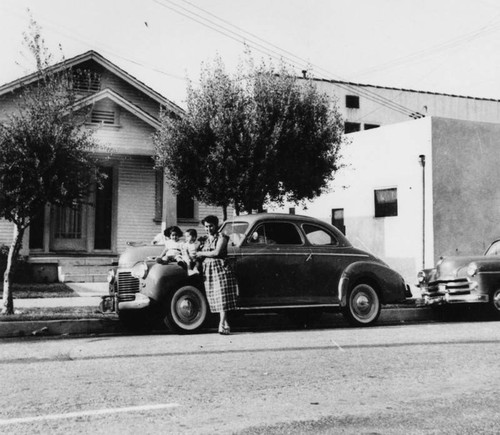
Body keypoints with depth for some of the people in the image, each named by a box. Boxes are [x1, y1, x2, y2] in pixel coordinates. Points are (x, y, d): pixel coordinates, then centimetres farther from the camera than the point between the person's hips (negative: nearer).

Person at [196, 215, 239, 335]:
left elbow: (216, 252, -11)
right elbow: (202, 256, 22)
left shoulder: (221, 237, 1)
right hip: (208, 271, 6)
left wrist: (201, 253, -3)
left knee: (222, 297, -10)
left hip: (220, 268, -6)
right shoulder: (205, 239, 20)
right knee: (216, 298, 2)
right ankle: (225, 324, 6)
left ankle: (221, 325, -13)